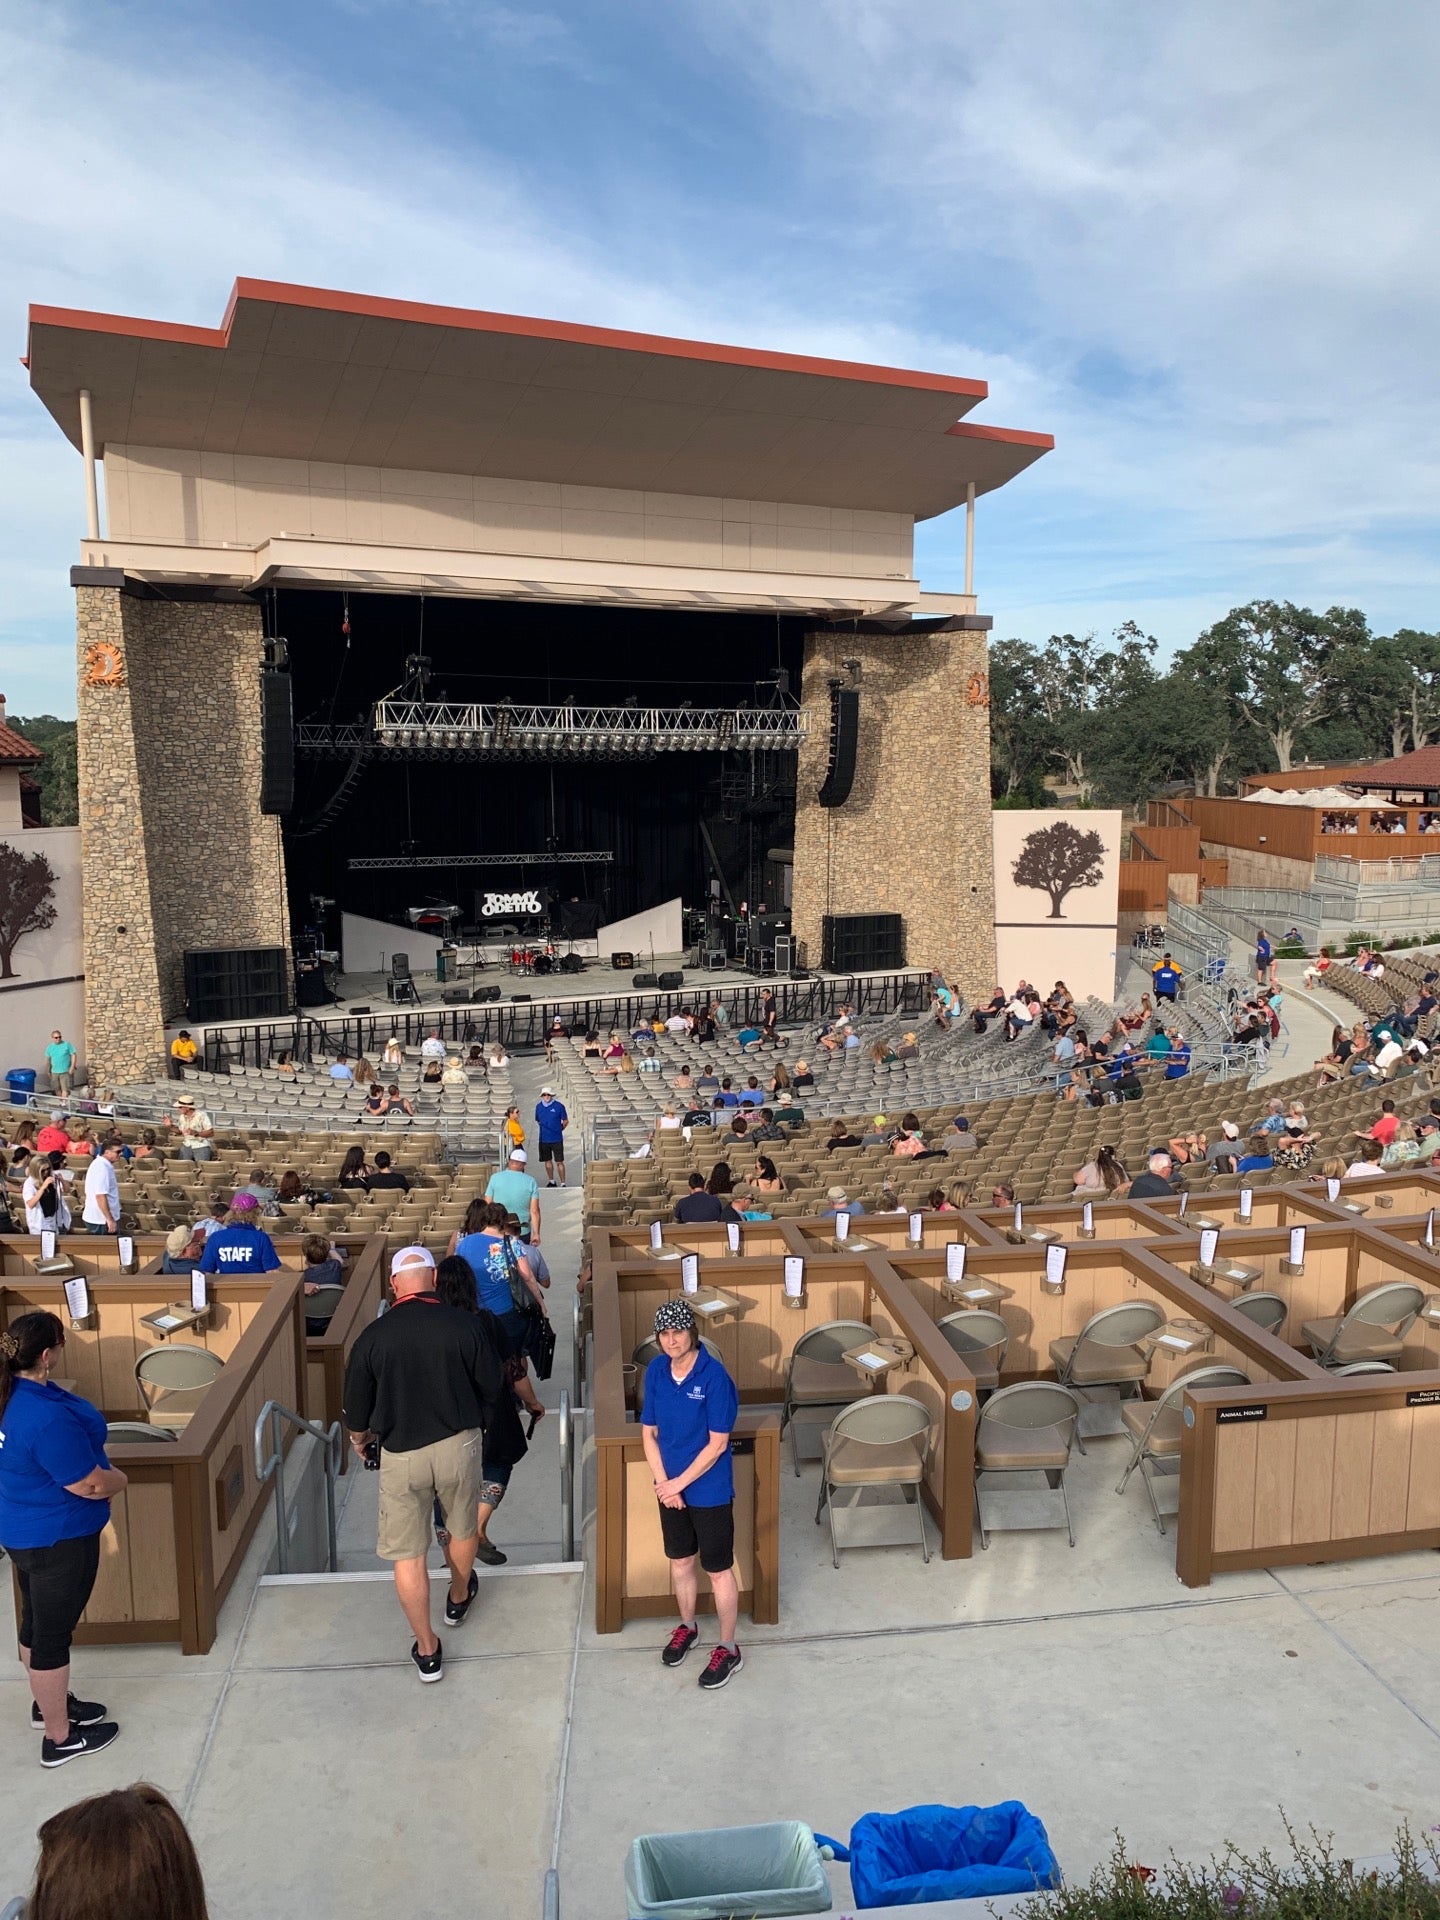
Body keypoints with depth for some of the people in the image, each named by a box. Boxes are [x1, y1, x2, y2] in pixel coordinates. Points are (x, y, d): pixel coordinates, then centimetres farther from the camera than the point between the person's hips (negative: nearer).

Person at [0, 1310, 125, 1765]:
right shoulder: (48, 1417, -35)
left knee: (37, 1621, 25)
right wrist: (119, 1478, -6)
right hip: (57, 1537, -9)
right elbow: (92, 1485, -27)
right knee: (53, 1633, 8)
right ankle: (60, 1738, 25)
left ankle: (48, 1703, 46)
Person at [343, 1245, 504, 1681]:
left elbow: (356, 1404, 0)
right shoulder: (464, 1325, -12)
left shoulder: (373, 1335, -11)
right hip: (458, 1444, 1)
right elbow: (492, 1386, -2)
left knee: (407, 1552, 12)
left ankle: (427, 1650, 20)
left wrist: (359, 1436, 22)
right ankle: (459, 1598, 49)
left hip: (400, 1453, -1)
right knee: (462, 1529, 26)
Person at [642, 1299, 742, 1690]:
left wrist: (679, 1483, -16)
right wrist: (664, 1484, -9)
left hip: (709, 1491, -5)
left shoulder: (714, 1376, -23)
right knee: (679, 1561, 22)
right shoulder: (656, 1371, -7)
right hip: (670, 1487, 5)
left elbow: (717, 1444, -19)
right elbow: (648, 1432, 1)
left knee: (719, 1570, 9)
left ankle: (729, 1649, 27)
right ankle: (687, 1626, 46)